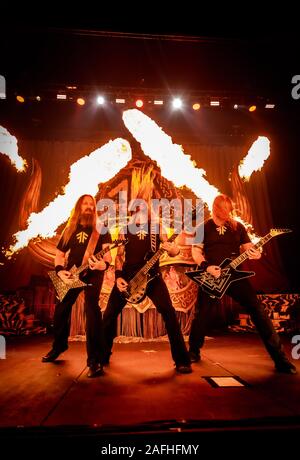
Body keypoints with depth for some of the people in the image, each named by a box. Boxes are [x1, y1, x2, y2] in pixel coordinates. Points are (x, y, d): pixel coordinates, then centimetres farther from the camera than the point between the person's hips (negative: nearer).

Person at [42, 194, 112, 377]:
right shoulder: (70, 230, 11)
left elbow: (107, 251, -8)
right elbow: (59, 254, 13)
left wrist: (104, 264, -30)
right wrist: (60, 270, -5)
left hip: (93, 273, -4)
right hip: (71, 274, 5)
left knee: (92, 308, -18)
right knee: (61, 309, 11)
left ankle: (95, 360, -11)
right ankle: (59, 346, 38)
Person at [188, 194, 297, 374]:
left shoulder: (238, 226, 9)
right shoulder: (204, 228, 3)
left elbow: (248, 247, 8)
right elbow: (196, 251, 1)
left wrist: (256, 253, -16)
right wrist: (206, 267, -16)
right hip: (210, 277, -1)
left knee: (257, 309, -5)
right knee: (201, 314, 3)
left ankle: (279, 356, 7)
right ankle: (194, 352, 27)